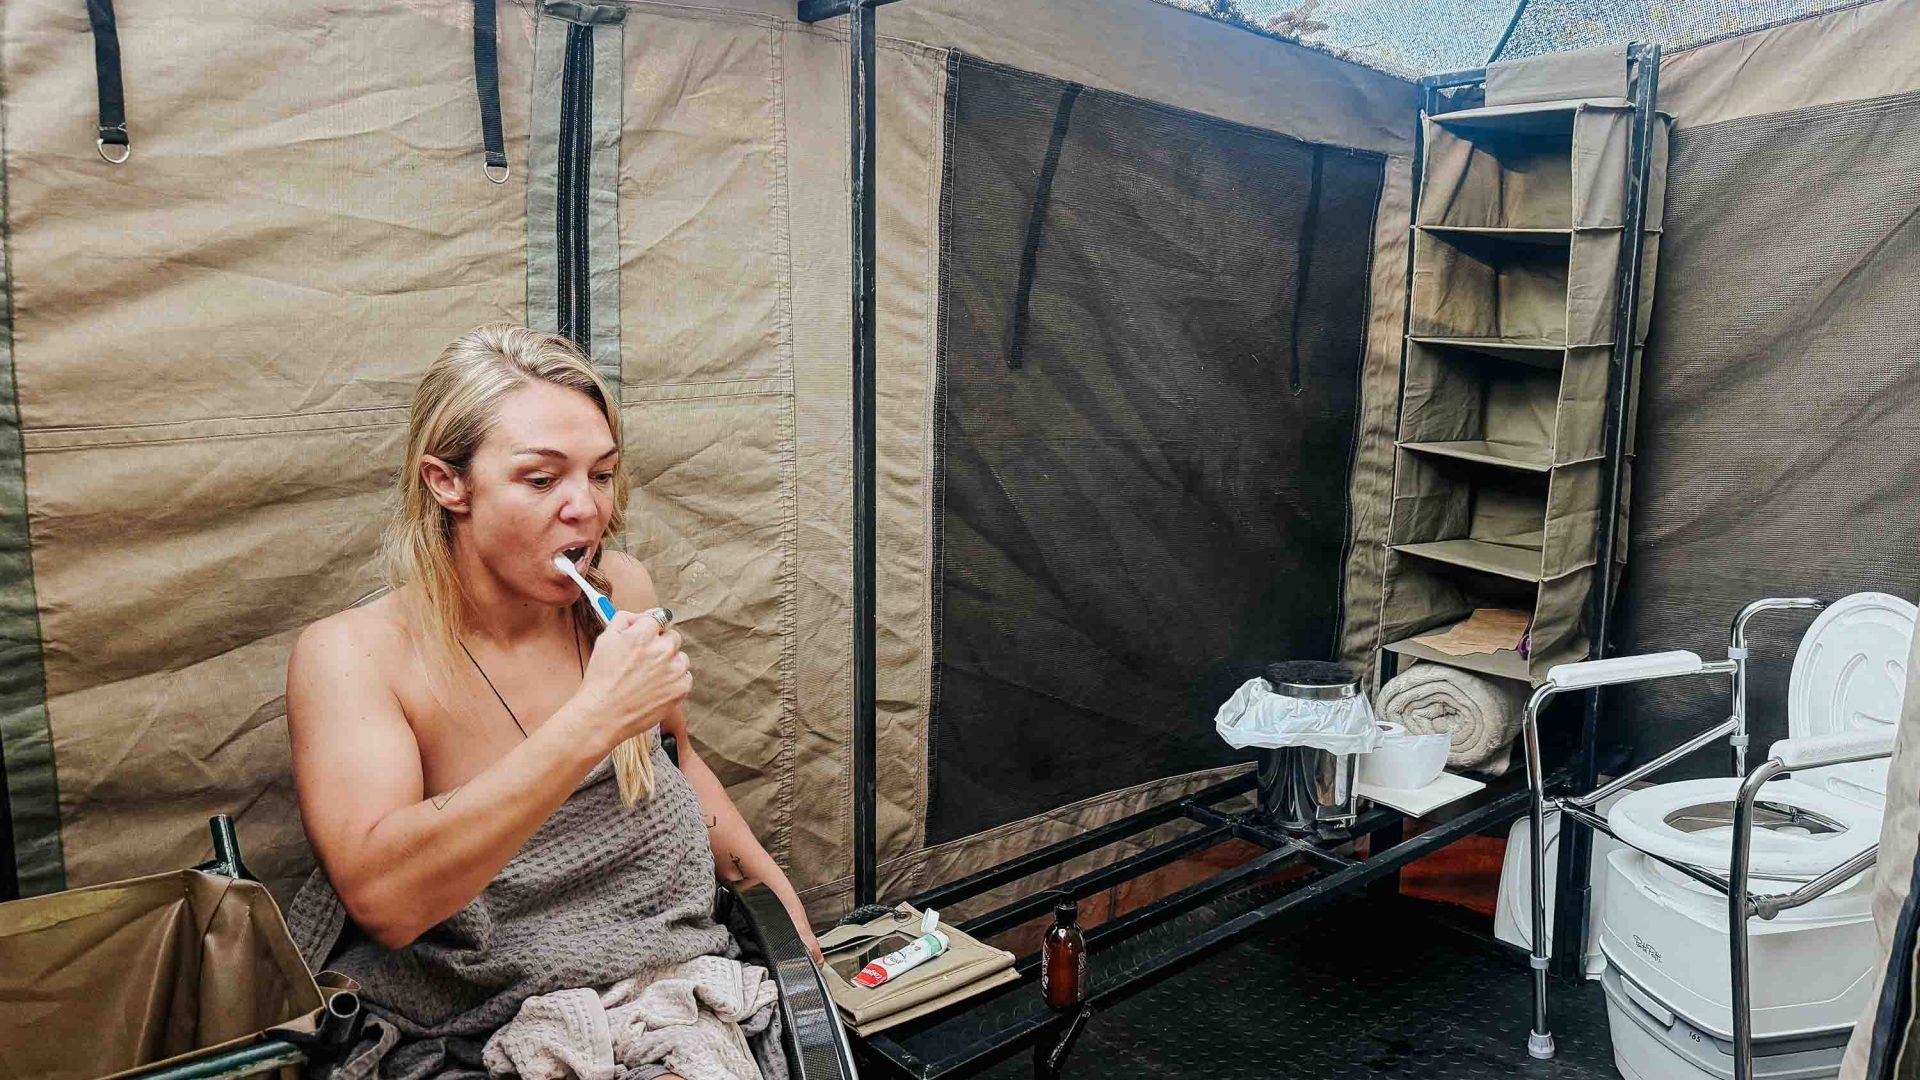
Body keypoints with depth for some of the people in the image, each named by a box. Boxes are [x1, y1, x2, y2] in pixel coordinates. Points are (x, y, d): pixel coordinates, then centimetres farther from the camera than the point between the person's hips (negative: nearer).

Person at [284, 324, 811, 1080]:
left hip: (669, 974, 4)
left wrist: (773, 886, 13)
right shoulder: (349, 655, -12)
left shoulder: (621, 592, 0)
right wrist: (593, 721, -33)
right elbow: (383, 897, -28)